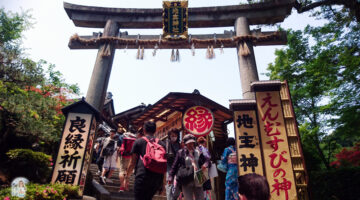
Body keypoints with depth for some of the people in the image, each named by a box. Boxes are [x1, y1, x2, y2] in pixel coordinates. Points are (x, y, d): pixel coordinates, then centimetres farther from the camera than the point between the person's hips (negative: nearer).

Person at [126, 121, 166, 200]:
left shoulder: (138, 142, 5)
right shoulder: (161, 143, 12)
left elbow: (132, 162, 3)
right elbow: (164, 164, 12)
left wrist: (127, 176, 16)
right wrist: (162, 182, 19)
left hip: (142, 177, -4)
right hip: (157, 178, 4)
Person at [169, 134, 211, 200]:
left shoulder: (198, 152, 8)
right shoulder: (181, 153, 0)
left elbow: (207, 160, 10)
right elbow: (175, 165, 0)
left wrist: (205, 164, -13)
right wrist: (171, 177, -9)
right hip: (186, 182, -3)